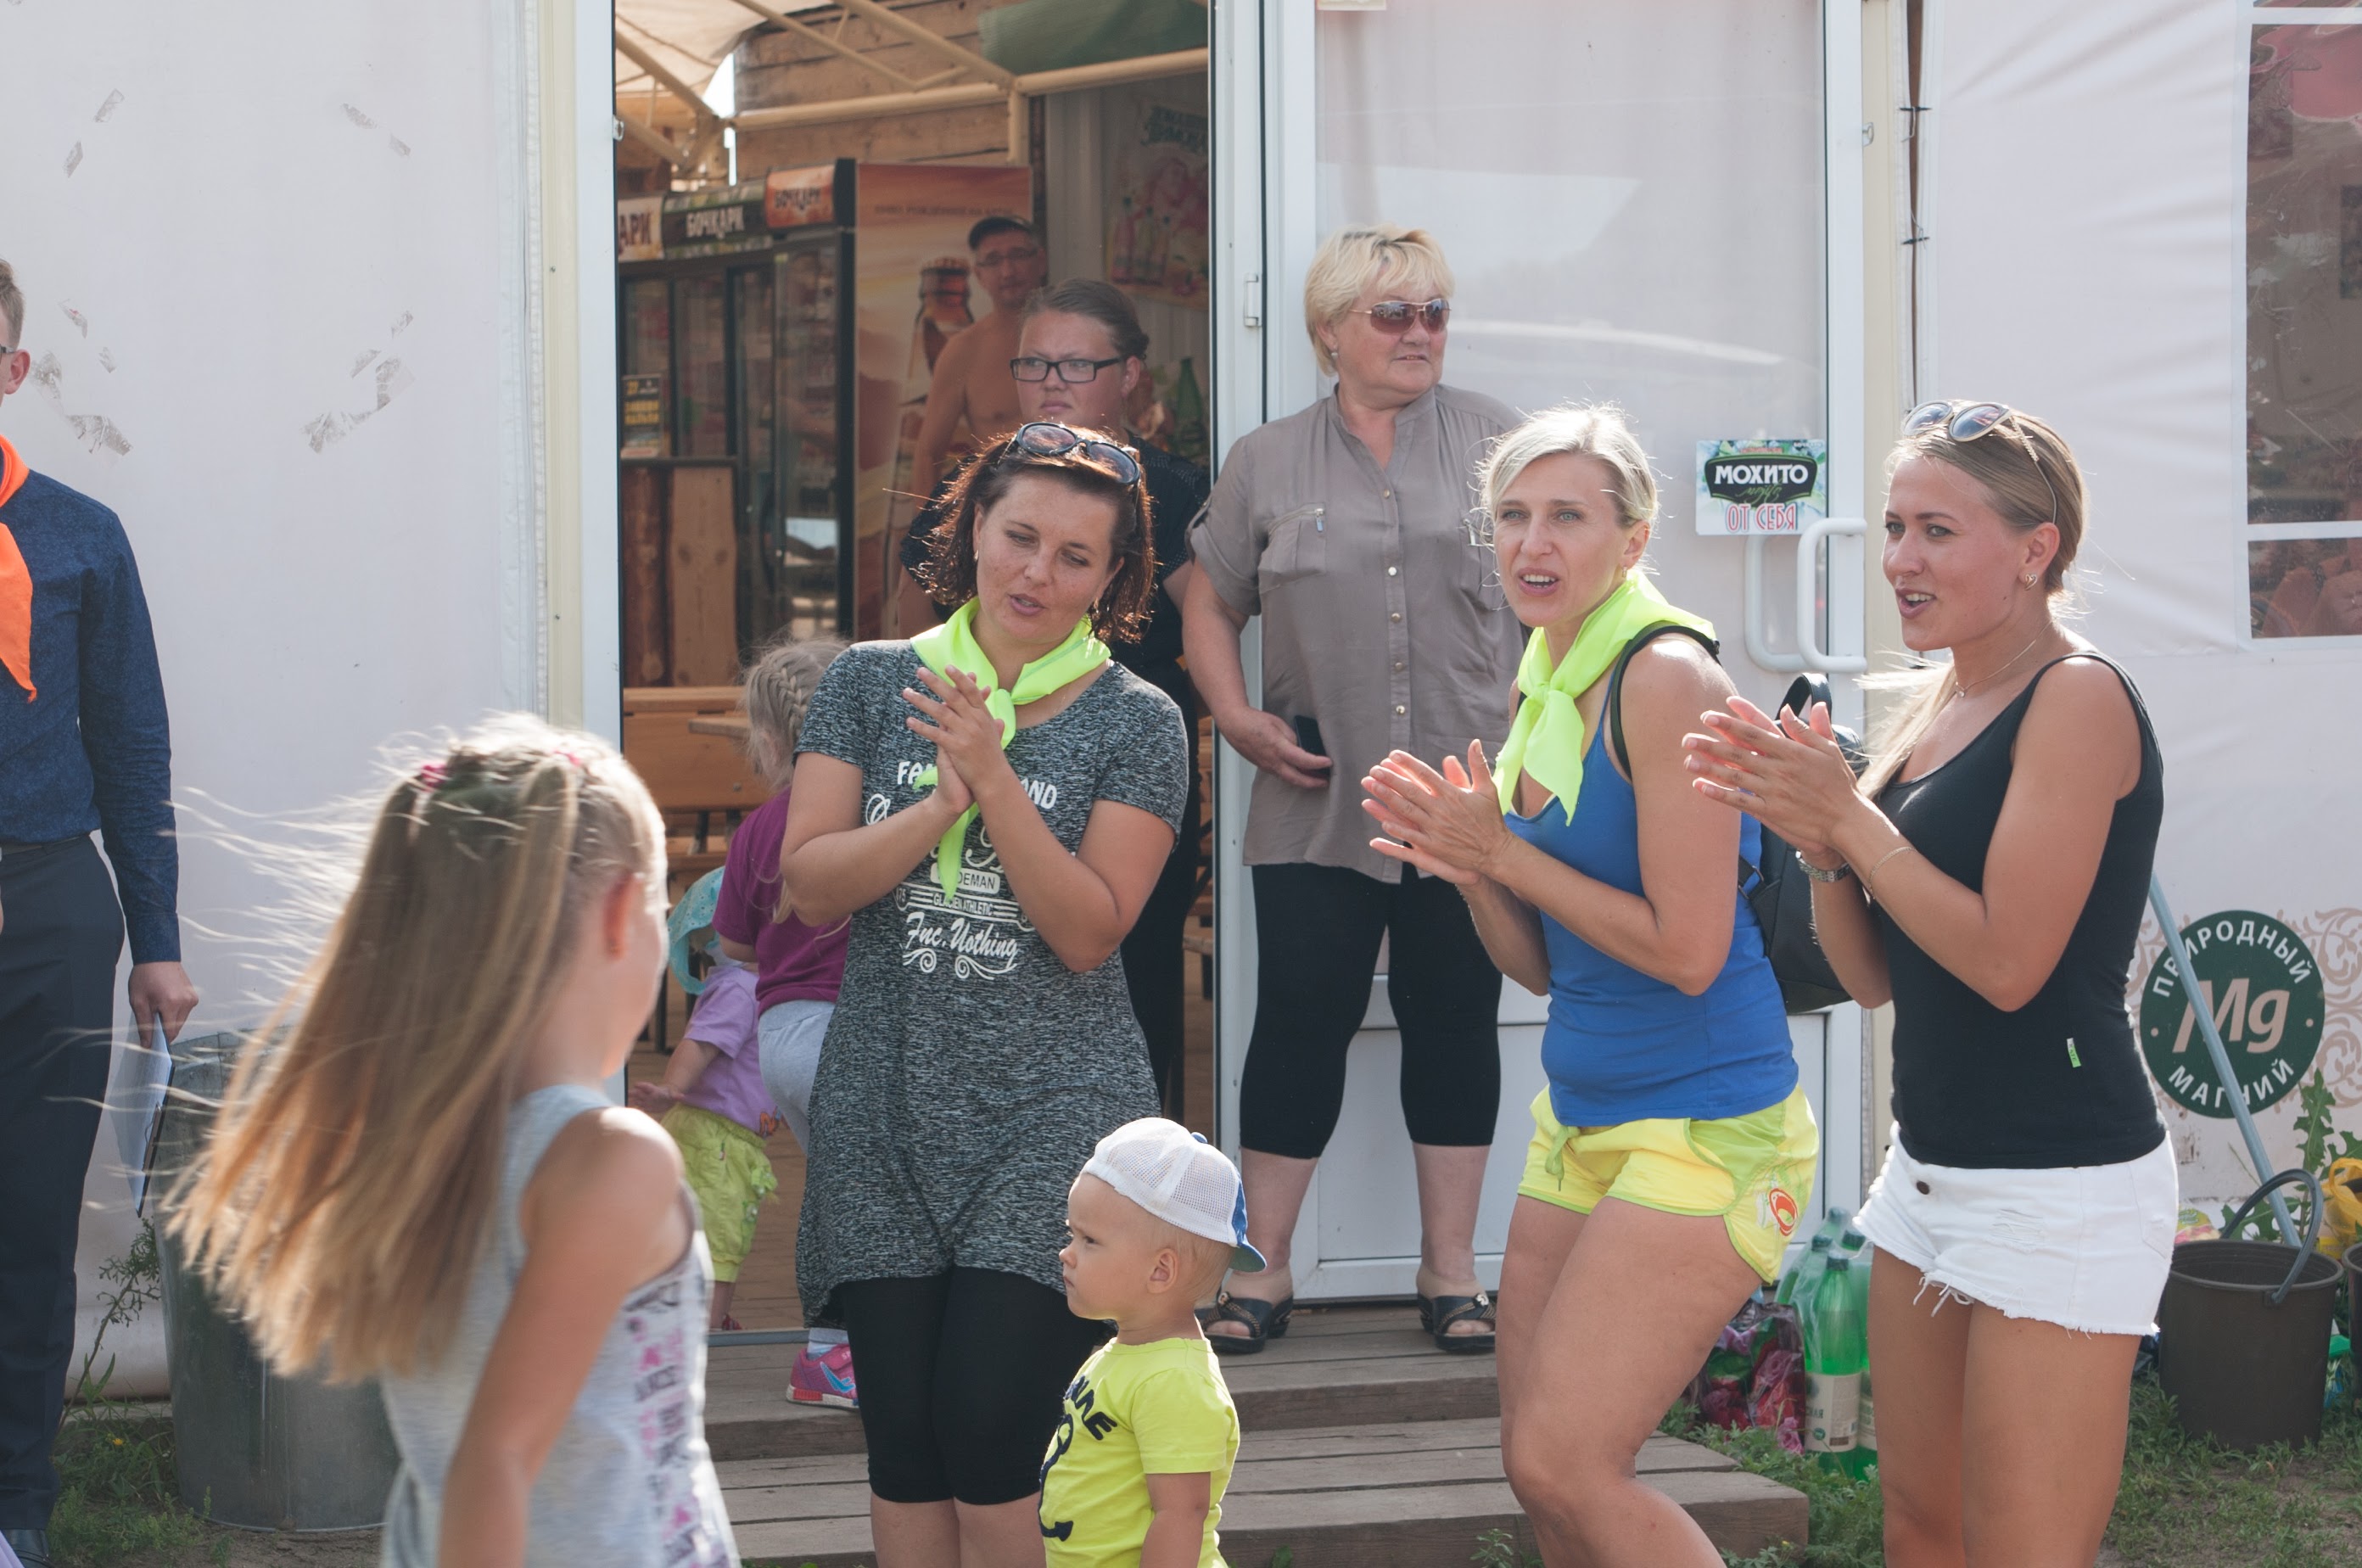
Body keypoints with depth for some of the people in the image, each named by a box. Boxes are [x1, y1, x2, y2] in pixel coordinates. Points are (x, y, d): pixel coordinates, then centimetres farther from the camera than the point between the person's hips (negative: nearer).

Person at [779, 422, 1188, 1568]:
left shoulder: (1136, 722, 1)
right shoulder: (872, 683, 7)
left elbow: (1088, 932, -8)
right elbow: (810, 883, -1)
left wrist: (994, 780, -17)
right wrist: (940, 807, -15)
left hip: (1053, 1117, -2)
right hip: (884, 1113, 3)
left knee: (991, 1433, -11)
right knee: (903, 1441, 3)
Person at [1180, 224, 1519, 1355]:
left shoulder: (1493, 441, 8)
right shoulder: (1268, 464, 9)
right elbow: (1209, 605, 14)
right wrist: (1240, 720, 1)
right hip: (1316, 803, 0)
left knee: (1454, 1018, 5)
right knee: (1301, 1018, -1)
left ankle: (1451, 1269, 14)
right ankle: (1261, 1271, 8)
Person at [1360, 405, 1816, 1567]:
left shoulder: (1665, 679, -16)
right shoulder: (1542, 691, 10)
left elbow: (1687, 951, -20)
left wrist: (1507, 856, -14)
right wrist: (1472, 867, -4)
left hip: (1704, 1129, -9)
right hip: (1582, 1114, 9)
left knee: (1566, 1465, -12)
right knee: (1537, 1468, 9)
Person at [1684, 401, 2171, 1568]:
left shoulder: (2078, 699, -12)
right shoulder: (1932, 706, 13)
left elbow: (2007, 961, -19)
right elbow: (1872, 975, 12)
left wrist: (1851, 818, -15)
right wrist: (1819, 842, -5)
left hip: (2057, 1193, -9)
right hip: (1932, 1165, 9)